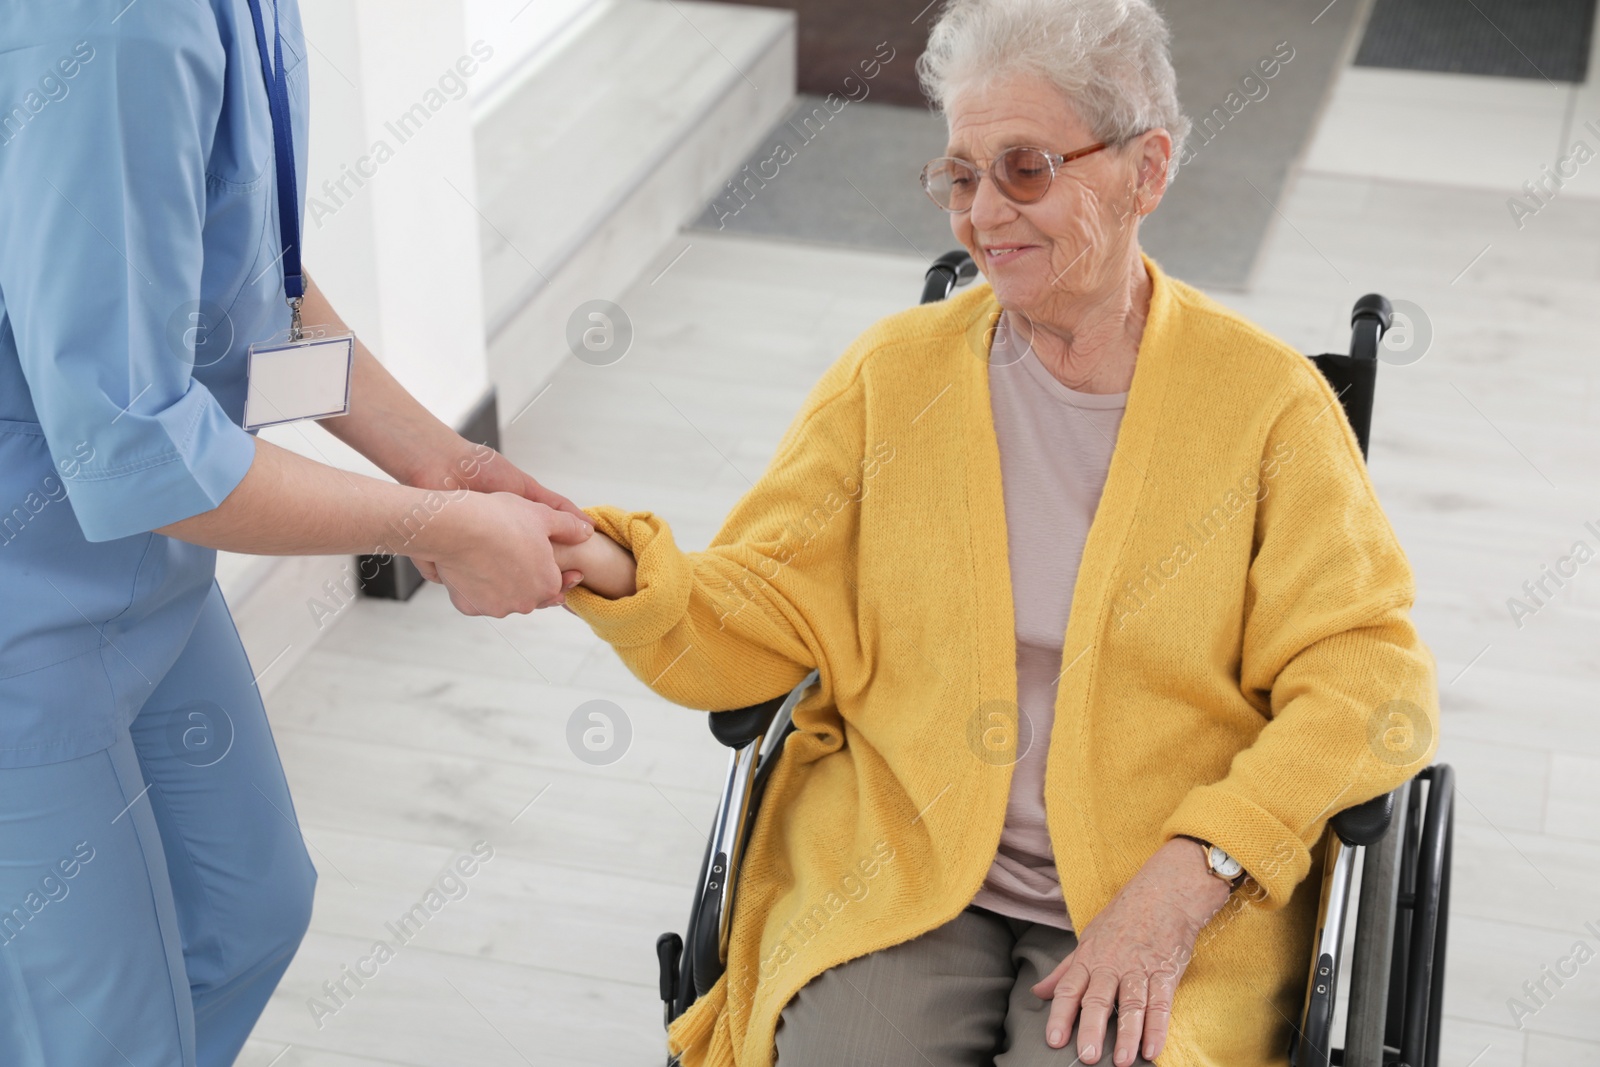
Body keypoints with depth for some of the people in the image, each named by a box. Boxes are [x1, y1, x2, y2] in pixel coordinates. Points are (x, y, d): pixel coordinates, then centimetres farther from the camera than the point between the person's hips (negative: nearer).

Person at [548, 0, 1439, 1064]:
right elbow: (760, 619, 3)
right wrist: (616, 570, -19)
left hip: (1176, 906, -1)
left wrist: (1180, 887, -16)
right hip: (898, 876, 2)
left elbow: (1371, 679, -5)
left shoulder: (1267, 398, 0)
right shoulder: (892, 373, 7)